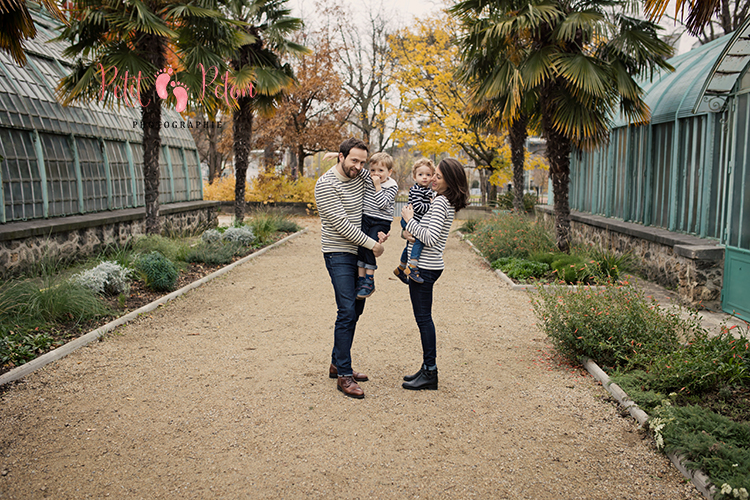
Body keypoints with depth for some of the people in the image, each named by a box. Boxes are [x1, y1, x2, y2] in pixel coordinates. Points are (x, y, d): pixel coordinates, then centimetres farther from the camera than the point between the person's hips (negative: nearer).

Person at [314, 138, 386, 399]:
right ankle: (344, 375, -5)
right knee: (347, 311, -12)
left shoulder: (361, 175, 6)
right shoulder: (326, 184, -14)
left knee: (356, 309, 12)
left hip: (359, 252, 8)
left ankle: (337, 363, 24)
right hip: (339, 254, -8)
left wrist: (382, 230, -4)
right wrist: (372, 244, -15)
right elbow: (340, 223, -19)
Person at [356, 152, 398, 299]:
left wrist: (377, 186, -17)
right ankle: (361, 279, -8)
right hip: (365, 218, 4)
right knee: (360, 245, -12)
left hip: (381, 222, -4)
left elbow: (382, 204, -17)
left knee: (369, 246, -20)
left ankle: (369, 280, -12)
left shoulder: (392, 186, -6)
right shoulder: (368, 179, 7)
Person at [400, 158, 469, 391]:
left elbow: (431, 238, -23)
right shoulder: (446, 201, 13)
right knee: (424, 317, 14)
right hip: (428, 265, 10)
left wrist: (410, 220, -13)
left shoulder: (440, 202, -16)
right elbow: (425, 228, 18)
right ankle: (428, 368, 22)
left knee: (423, 317, -3)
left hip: (425, 268, -10)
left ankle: (430, 373, 4)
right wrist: (408, 231, -3)